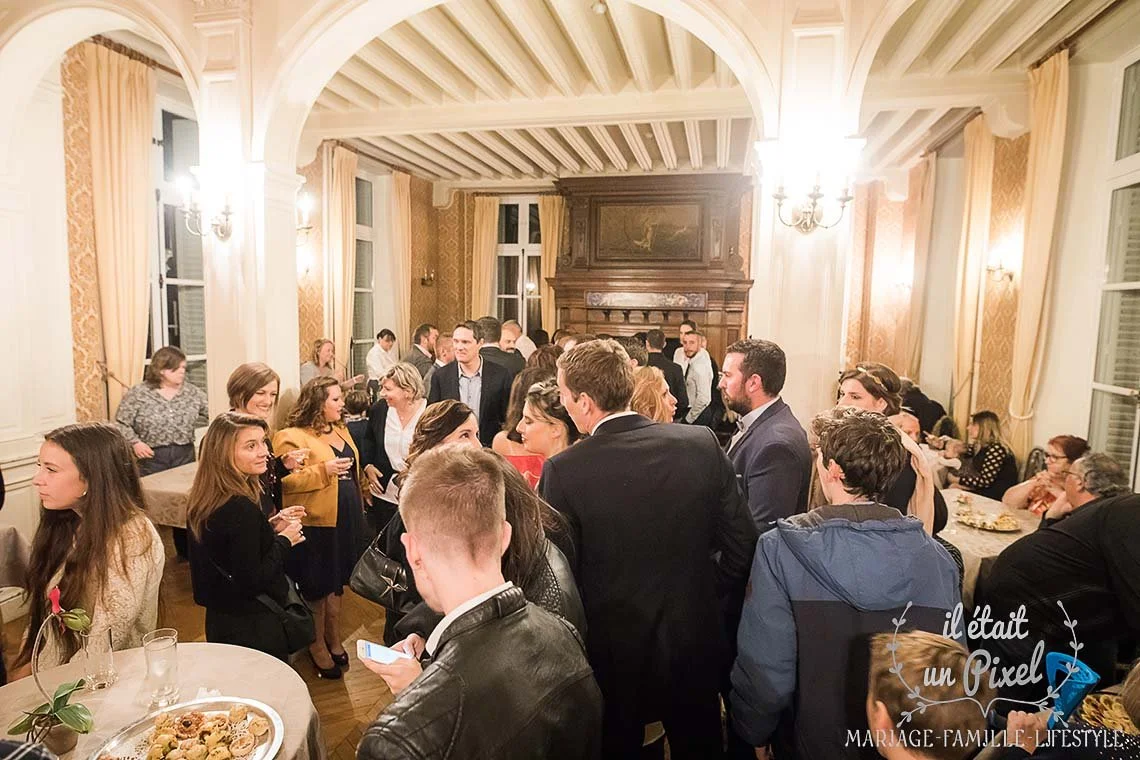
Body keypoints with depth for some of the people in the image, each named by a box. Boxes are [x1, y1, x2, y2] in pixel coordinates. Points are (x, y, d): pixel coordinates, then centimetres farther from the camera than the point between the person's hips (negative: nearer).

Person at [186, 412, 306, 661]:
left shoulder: (204, 500, -1)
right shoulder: (241, 509, -29)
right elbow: (250, 581, -26)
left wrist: (271, 527, 2)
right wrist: (284, 540, -15)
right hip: (252, 628, -9)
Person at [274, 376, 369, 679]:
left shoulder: (340, 430, 11)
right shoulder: (292, 437, -14)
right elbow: (286, 481, -21)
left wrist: (358, 505, 22)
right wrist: (324, 470, -27)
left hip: (346, 519, 7)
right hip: (316, 522, -7)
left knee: (336, 582, 19)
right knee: (316, 586, 8)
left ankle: (334, 639, 36)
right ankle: (317, 646, 28)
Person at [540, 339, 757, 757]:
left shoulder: (564, 471, -20)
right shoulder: (702, 444, -13)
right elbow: (742, 546, -6)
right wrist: (708, 605, 9)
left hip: (613, 656, -2)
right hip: (695, 644, 3)